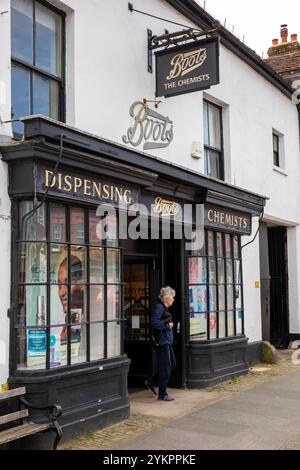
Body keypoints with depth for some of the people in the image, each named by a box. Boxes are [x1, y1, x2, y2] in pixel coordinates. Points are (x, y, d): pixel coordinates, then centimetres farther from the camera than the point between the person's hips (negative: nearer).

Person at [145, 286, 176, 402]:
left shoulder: (164, 308, 16)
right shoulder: (159, 308, -15)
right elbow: (154, 322, -26)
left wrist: (170, 324, 5)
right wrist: (167, 325, -17)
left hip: (167, 341, 10)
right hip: (162, 341, -10)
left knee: (172, 364, 15)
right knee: (165, 367, -4)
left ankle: (151, 382, 24)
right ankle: (162, 394, 6)